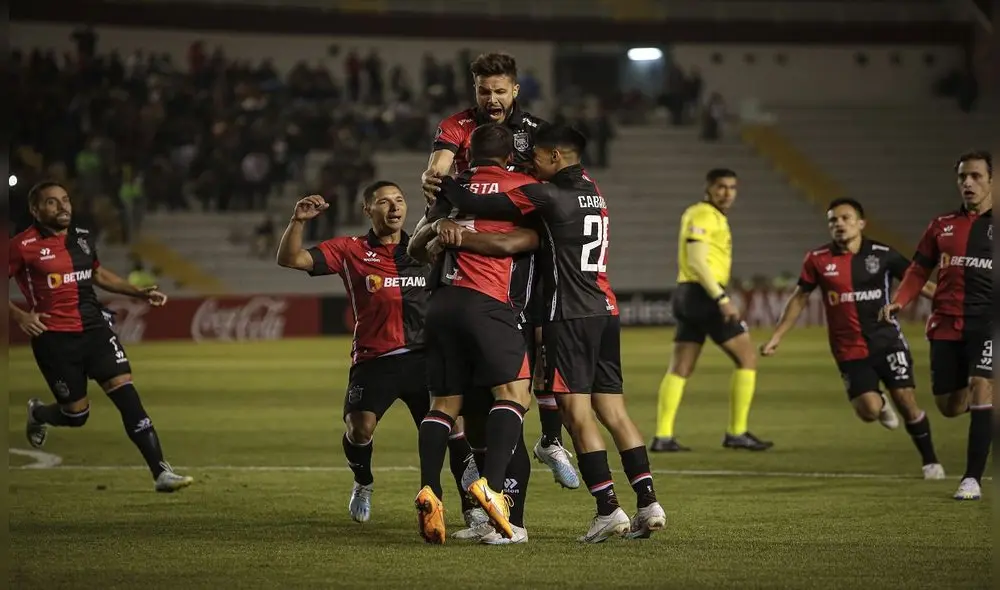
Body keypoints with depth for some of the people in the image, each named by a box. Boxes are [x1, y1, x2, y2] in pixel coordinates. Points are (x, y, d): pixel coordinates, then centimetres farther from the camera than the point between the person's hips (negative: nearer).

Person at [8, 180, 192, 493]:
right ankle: (37, 414, 40)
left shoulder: (83, 237, 10)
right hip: (54, 337, -4)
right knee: (76, 414, 2)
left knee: (126, 393, -10)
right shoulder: (23, 246, -9)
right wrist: (19, 315, -19)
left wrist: (139, 292, 19)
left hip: (95, 329, 4)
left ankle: (161, 472, -13)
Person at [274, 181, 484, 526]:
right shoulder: (350, 251, 7)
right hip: (373, 361, -2)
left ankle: (472, 507, 6)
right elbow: (290, 259, 1)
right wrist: (298, 221, -15)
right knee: (359, 428, -17)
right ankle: (363, 485, 16)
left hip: (422, 357, 2)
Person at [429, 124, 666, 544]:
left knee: (577, 413, -7)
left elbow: (475, 205, -10)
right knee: (613, 411, 8)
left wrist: (442, 184, 10)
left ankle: (609, 509, -13)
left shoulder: (547, 196, -9)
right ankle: (648, 503, 2)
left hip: (570, 316, -8)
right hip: (605, 310, 8)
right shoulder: (592, 191, 14)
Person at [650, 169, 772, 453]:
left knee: (679, 369, 6)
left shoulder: (704, 214, 20)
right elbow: (696, 261, -20)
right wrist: (722, 299, -24)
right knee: (747, 357, -3)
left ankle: (663, 436, 2)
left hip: (688, 294, 10)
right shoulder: (704, 215, -11)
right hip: (704, 294, -10)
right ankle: (737, 433, -2)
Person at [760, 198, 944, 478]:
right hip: (850, 349, 0)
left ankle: (930, 461, 12)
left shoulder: (882, 254, -4)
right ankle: (881, 404, 25)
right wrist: (776, 337, 8)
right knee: (869, 410, -14)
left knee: (906, 400, -7)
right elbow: (800, 298, 9)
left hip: (887, 339, 0)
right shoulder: (818, 260, -2)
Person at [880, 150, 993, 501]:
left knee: (981, 387, -22)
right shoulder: (943, 226, 12)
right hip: (947, 325, 4)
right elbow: (919, 270, 13)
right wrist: (899, 301, -3)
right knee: (949, 405, 4)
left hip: (988, 323, -4)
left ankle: (973, 479, -18)